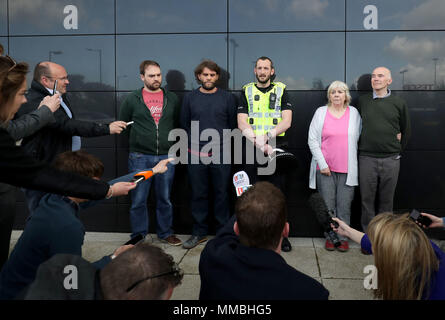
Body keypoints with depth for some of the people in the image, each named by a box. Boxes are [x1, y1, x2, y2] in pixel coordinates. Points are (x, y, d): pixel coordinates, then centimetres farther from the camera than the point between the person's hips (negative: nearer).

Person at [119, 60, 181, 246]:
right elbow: (122, 125, 12)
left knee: (165, 199, 11)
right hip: (140, 158, -2)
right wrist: (138, 140, 9)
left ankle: (165, 233, 25)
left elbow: (178, 124, 17)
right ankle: (138, 236, 17)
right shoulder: (132, 99, 3)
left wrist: (170, 141, 9)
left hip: (166, 157, 2)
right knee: (138, 200, 3)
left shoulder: (172, 99, 9)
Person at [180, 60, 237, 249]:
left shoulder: (227, 97, 6)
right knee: (198, 194, 6)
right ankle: (199, 232, 17)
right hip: (196, 154, 1)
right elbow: (184, 124, 12)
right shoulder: (189, 98, 8)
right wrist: (194, 143, 7)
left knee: (221, 193, 4)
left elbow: (232, 124, 8)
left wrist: (222, 142, 2)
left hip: (220, 154, -1)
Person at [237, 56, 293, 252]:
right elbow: (241, 123, 0)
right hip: (252, 149, 1)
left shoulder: (281, 91, 10)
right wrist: (259, 143, -15)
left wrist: (267, 136, -18)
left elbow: (287, 121, -1)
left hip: (276, 149, 0)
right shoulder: (247, 91, 11)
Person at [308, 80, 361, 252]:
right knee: (328, 205, 4)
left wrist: (352, 162, 3)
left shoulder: (354, 113, 7)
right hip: (325, 168, 0)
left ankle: (343, 237, 15)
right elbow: (312, 140, 1)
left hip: (347, 169, 1)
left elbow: (358, 138, 12)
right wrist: (322, 164, -5)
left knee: (344, 205, 2)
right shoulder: (321, 112, 3)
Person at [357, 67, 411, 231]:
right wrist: (361, 146, 6)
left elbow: (406, 130, 14)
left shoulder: (399, 103, 4)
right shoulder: (362, 101, 5)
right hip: (367, 158, 0)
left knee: (386, 199, 9)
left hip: (391, 159, 0)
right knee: (367, 199, 5)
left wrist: (398, 149, 10)